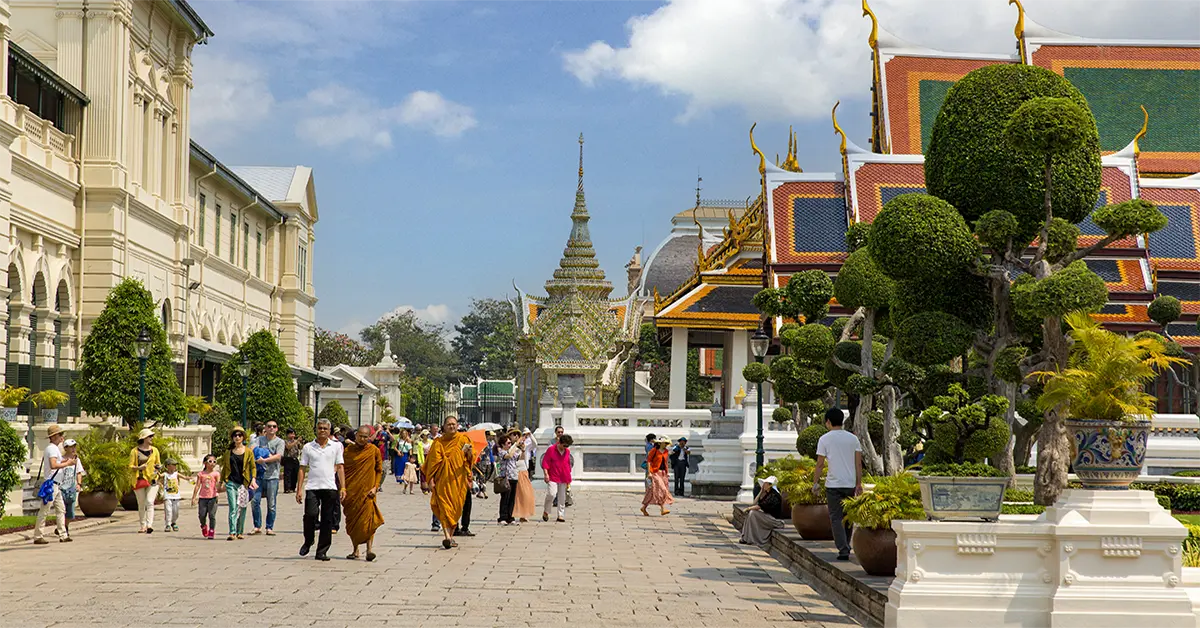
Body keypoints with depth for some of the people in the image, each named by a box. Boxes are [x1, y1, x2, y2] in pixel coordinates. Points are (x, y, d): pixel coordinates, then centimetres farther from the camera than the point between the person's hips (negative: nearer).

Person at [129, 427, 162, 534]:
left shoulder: (154, 450, 11)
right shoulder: (134, 451, 1)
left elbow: (158, 463, 21)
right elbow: (131, 466, 0)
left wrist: (157, 467, -1)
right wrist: (139, 468, -19)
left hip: (152, 479, 1)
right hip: (139, 480, -1)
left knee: (150, 502, -14)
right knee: (141, 504, 5)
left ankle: (150, 525, -22)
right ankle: (142, 525, 14)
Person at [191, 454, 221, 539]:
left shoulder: (216, 473, 2)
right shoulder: (201, 474, 7)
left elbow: (218, 485, -7)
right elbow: (197, 486, 8)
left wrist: (219, 483, -31)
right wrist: (193, 498, 5)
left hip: (212, 497, -2)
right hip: (203, 497, 2)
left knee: (212, 515, -5)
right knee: (202, 515, 1)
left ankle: (211, 532, 4)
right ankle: (203, 526, 31)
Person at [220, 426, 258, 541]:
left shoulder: (248, 452, 5)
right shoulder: (229, 452, 10)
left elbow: (253, 467, 6)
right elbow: (224, 467, 18)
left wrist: (253, 479, -8)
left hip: (243, 483, 0)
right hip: (231, 483, 0)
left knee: (242, 508, 6)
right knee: (233, 508, -10)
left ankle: (240, 532, 18)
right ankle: (232, 532, -17)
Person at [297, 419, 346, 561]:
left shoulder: (336, 446, 9)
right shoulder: (308, 447, 9)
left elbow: (340, 467, 8)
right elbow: (302, 468, 10)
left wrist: (343, 488, 0)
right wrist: (299, 489, 3)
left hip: (330, 487, 1)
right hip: (312, 487, -1)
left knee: (327, 520, 1)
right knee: (311, 514, -17)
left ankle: (322, 551, 9)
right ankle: (308, 541, 9)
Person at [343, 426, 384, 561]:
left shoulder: (374, 450, 1)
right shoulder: (348, 451, 4)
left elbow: (379, 470, 7)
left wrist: (375, 487, -4)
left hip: (367, 491, -2)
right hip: (351, 491, 2)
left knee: (367, 521, -13)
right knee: (352, 521, 7)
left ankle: (369, 549, -12)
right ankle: (355, 550, 18)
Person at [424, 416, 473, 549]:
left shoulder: (463, 439, 8)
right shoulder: (438, 442, 5)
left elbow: (470, 459, 4)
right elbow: (434, 461, 2)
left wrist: (468, 452, -18)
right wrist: (431, 479, -6)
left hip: (458, 478, 2)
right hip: (443, 478, -2)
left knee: (456, 507, 3)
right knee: (444, 505, -10)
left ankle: (451, 535, 10)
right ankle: (447, 536, -18)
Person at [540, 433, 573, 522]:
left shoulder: (567, 452, 11)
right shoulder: (551, 450, -5)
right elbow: (545, 462, -5)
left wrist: (569, 478, 20)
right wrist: (546, 474, -13)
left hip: (563, 479, 5)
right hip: (552, 478, -5)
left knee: (562, 498, 6)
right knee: (551, 494, -17)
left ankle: (561, 515, 13)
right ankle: (546, 511, 4)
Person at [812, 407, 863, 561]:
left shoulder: (825, 439, -4)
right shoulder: (853, 438, 6)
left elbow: (820, 464, -5)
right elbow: (858, 463, 4)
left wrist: (815, 483, 4)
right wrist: (859, 484, 8)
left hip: (834, 485, -4)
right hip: (850, 484, 4)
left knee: (836, 518, -1)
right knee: (847, 517, 16)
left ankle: (843, 550, -10)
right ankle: (846, 547, 23)